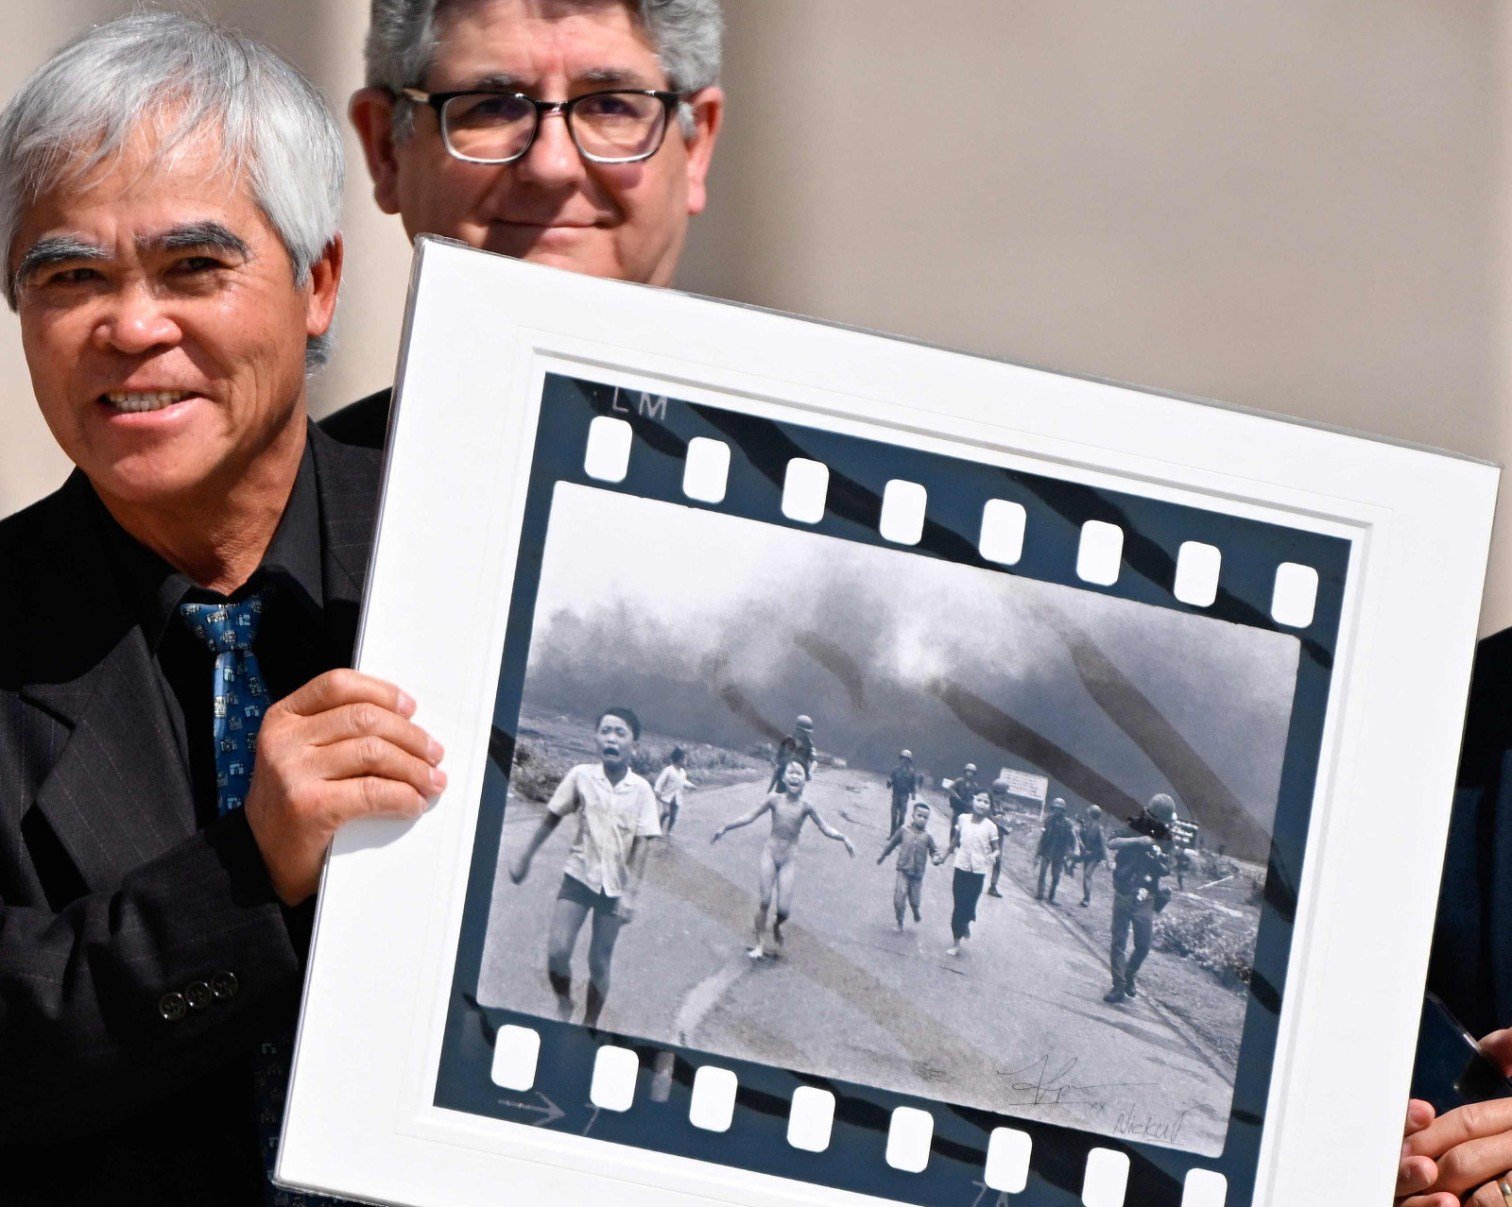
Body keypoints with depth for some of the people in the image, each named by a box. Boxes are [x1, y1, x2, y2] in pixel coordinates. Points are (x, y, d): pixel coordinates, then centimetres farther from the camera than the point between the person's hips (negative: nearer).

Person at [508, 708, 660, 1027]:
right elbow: (551, 818, 5)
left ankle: (589, 1026, 17)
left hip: (615, 886, -1)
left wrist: (630, 893, -15)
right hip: (579, 875, 1)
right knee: (557, 951, -10)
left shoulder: (641, 790, -9)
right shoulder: (581, 776, -6)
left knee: (600, 963, 4)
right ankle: (563, 1005, 16)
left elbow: (642, 845, -9)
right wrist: (525, 857, 9)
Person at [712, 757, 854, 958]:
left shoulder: (805, 806, -4)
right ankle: (760, 944, 5)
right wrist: (725, 827, 4)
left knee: (784, 908, -5)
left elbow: (825, 828, 0)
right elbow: (750, 817, 6)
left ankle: (777, 926, 31)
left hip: (789, 858, 0)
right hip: (771, 852, 0)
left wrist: (843, 838, -14)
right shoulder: (775, 799, -2)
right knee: (765, 900, -8)